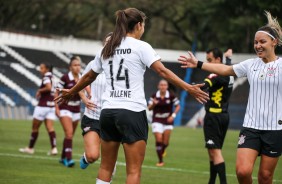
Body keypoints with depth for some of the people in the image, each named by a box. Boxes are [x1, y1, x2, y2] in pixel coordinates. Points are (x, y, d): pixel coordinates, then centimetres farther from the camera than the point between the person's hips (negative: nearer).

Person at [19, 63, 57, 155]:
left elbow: (49, 87, -29)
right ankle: (54, 148, -15)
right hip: (52, 105, 7)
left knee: (35, 127, 7)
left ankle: (30, 148, 18)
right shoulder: (52, 77, 11)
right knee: (50, 127, -1)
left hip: (43, 105, -7)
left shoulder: (46, 77, -12)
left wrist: (39, 90, -14)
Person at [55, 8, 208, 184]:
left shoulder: (107, 49, 13)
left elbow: (89, 77, 25)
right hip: (132, 112, -6)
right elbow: (163, 71, -14)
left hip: (108, 111, 6)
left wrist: (71, 92, 41)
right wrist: (188, 88, -16)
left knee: (106, 167, 13)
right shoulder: (140, 46, -3)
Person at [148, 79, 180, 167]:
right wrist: (153, 104, -21)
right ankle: (160, 161, -1)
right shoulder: (154, 96, -5)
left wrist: (173, 115, -10)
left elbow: (178, 106, 3)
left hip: (168, 120, 0)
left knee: (165, 142, 2)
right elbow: (149, 108, 0)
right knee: (158, 140, -12)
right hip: (157, 120, 0)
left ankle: (162, 150, 39)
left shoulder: (171, 96, -8)